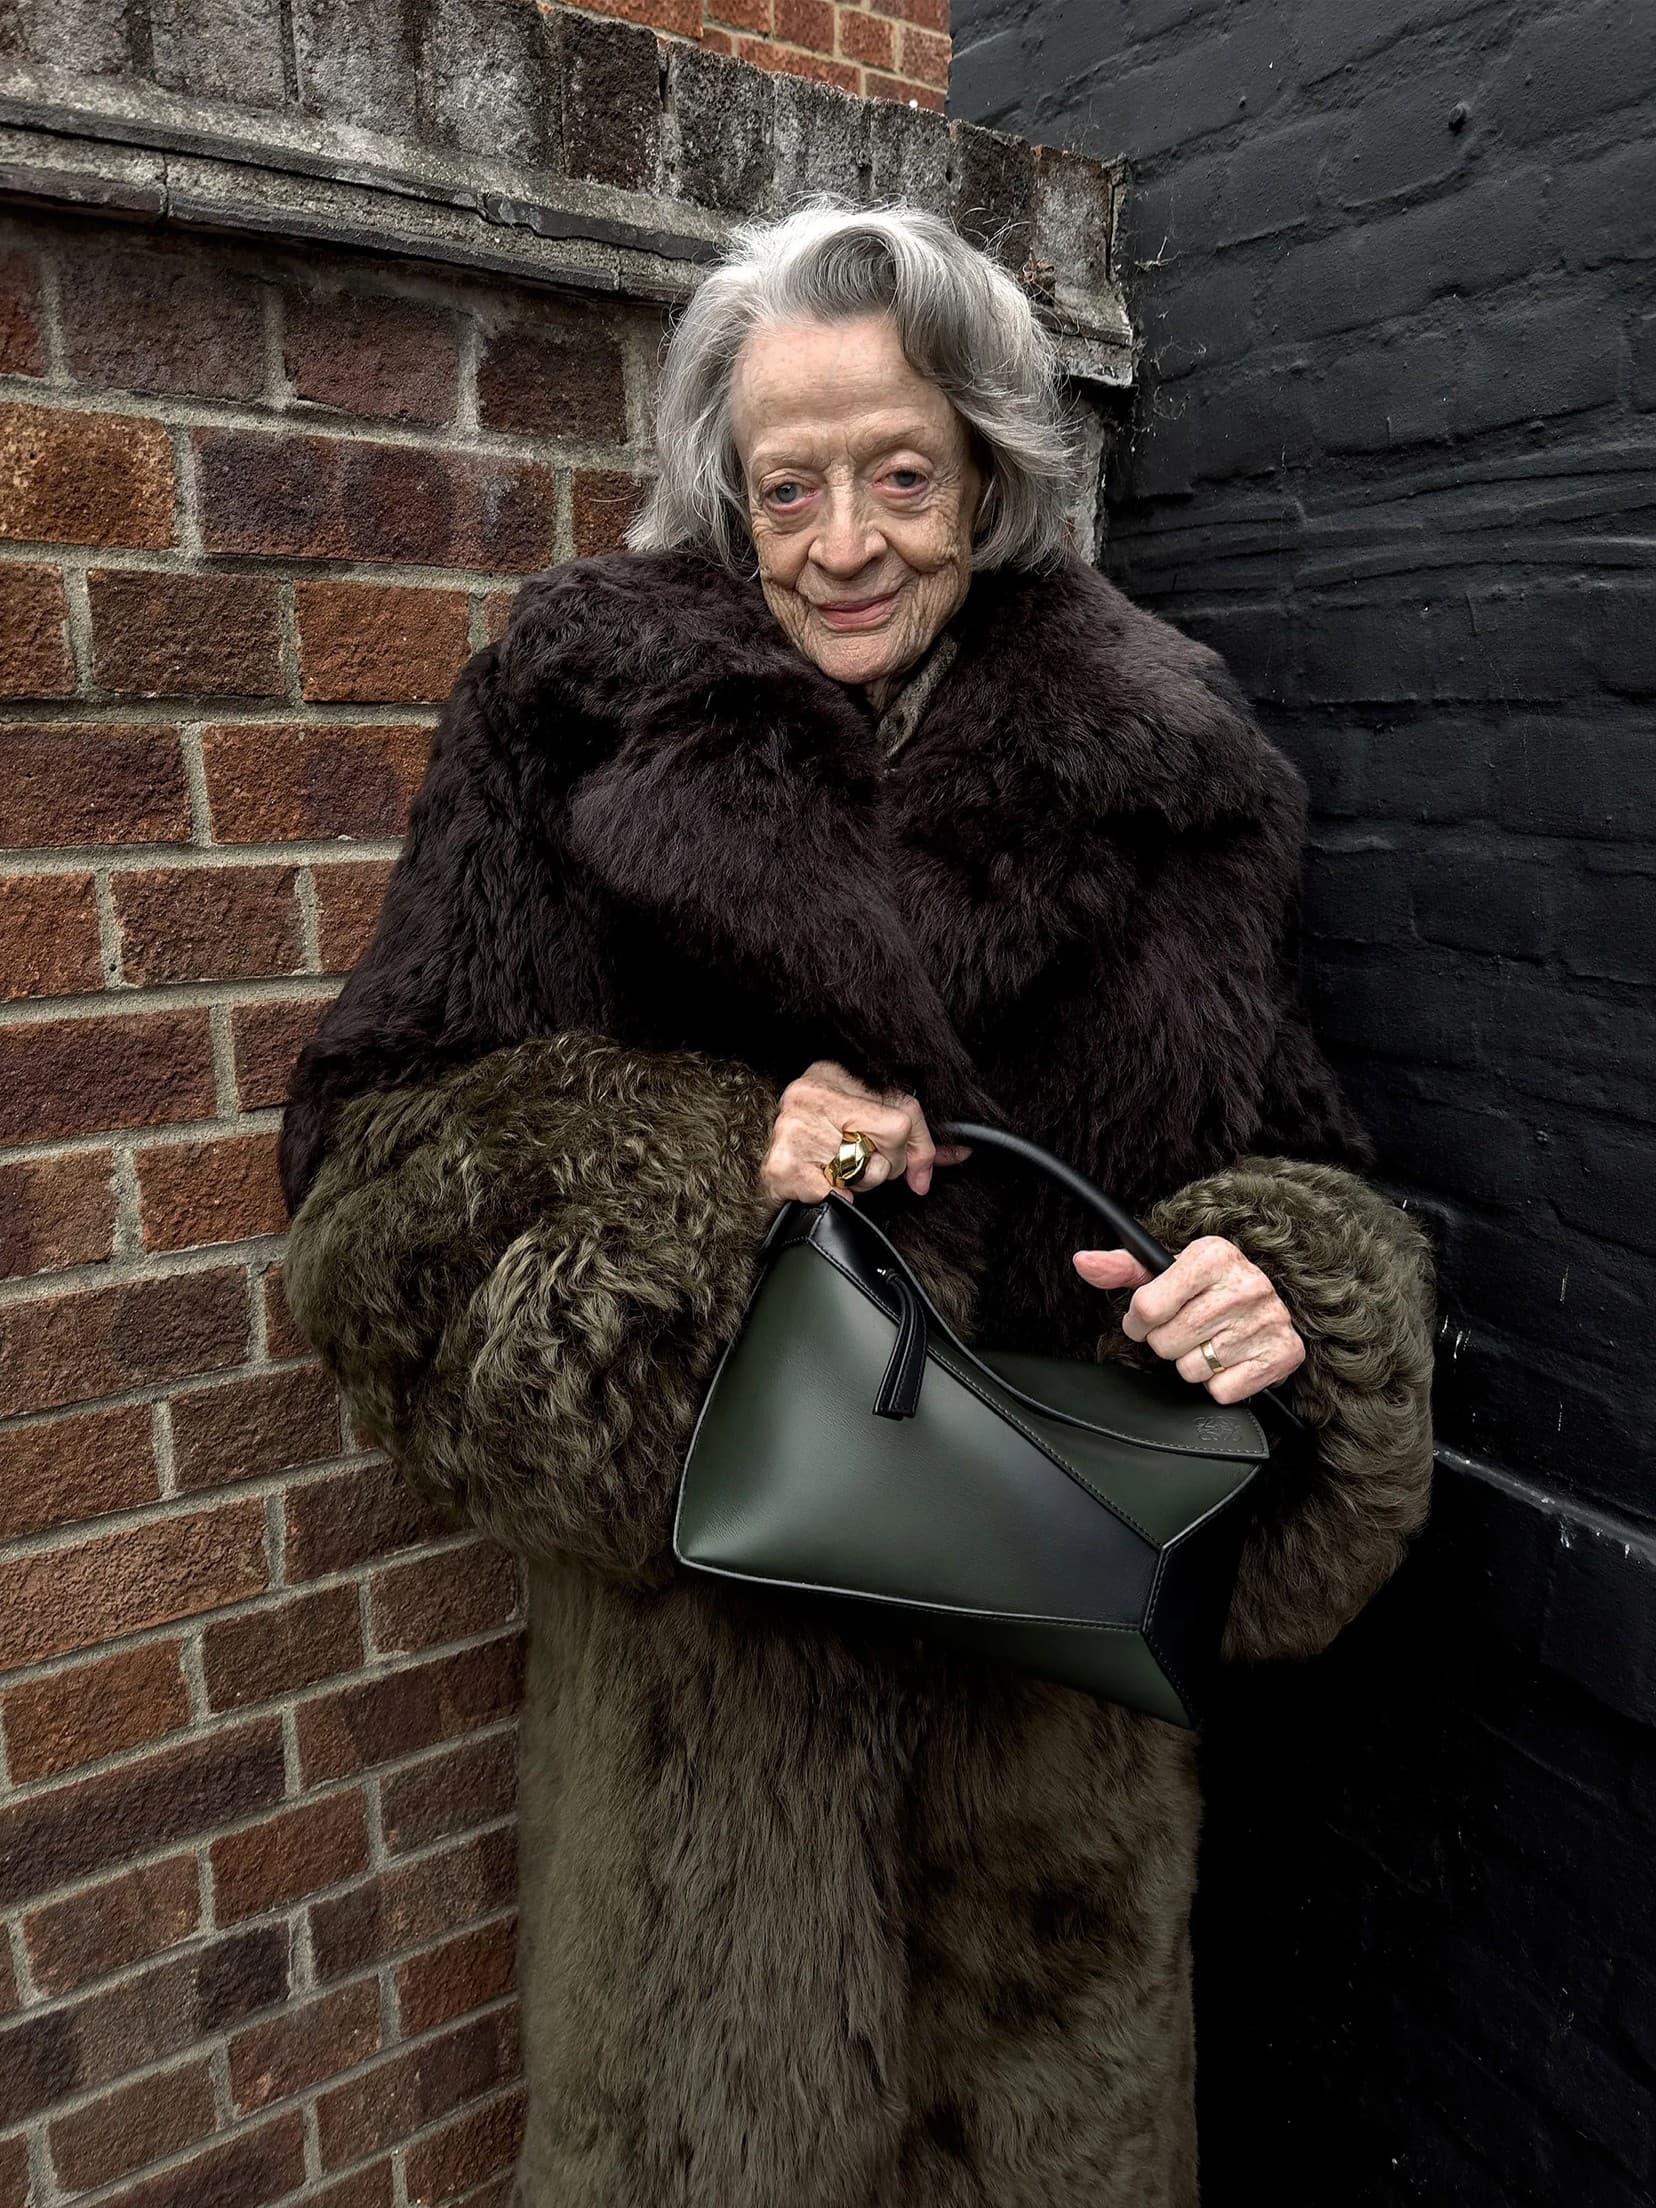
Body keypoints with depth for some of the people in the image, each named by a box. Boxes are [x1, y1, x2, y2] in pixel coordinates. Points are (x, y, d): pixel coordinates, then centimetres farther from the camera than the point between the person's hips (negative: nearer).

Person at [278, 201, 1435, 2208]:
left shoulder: (1155, 772, 1)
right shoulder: (580, 717, -4)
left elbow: (1280, 1153, 7)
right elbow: (377, 1142, -5)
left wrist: (1280, 1278, -16)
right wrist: (703, 1166, -21)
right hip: (707, 1626, -1)